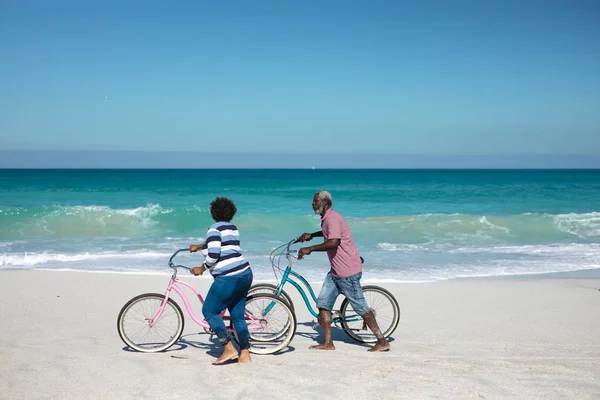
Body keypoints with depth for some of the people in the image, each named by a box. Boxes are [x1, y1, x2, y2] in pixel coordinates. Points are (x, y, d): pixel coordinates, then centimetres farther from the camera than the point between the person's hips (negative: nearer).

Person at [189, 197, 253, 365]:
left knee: (209, 311, 3)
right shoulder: (232, 228, 19)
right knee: (238, 316, 12)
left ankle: (229, 349, -3)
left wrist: (202, 268, -3)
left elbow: (213, 253, -20)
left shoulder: (215, 228, -8)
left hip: (228, 278, -9)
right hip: (245, 274, 9)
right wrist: (198, 247, 51)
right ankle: (245, 355, 10)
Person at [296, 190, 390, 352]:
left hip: (348, 272, -10)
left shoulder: (332, 218, -18)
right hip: (335, 271, 10)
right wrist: (311, 235, 30)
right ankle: (327, 343, 10)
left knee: (361, 308, -3)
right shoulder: (327, 219, 14)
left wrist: (310, 249, -27)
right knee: (323, 303, 5)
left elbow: (333, 242, -33)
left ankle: (382, 342, 6)